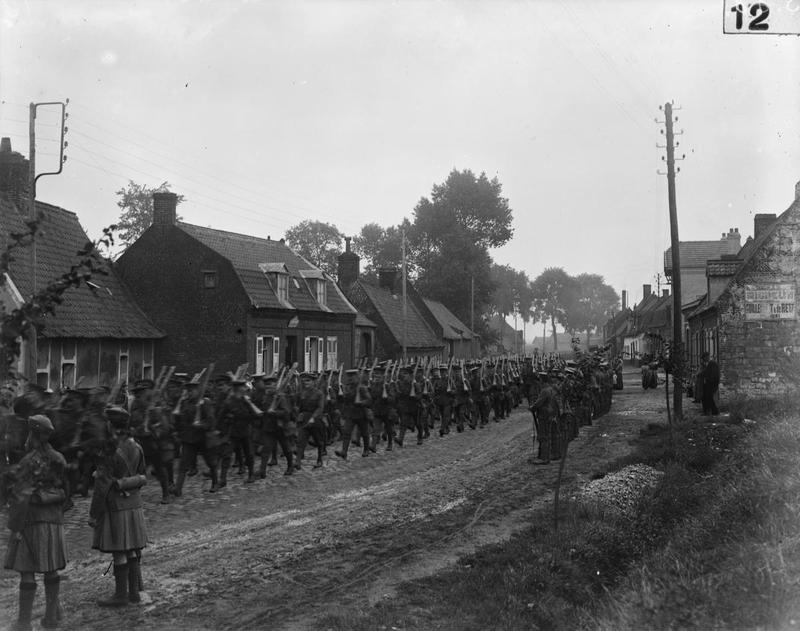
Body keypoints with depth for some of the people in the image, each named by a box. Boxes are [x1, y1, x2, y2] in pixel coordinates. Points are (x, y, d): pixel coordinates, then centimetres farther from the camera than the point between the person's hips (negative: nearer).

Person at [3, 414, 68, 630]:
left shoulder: (29, 462, -15)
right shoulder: (58, 460, 6)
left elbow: (21, 497, -18)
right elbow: (64, 492, 13)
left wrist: (15, 527, -15)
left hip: (32, 521, -7)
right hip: (54, 520, 7)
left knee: (27, 571, -3)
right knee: (51, 570, 13)